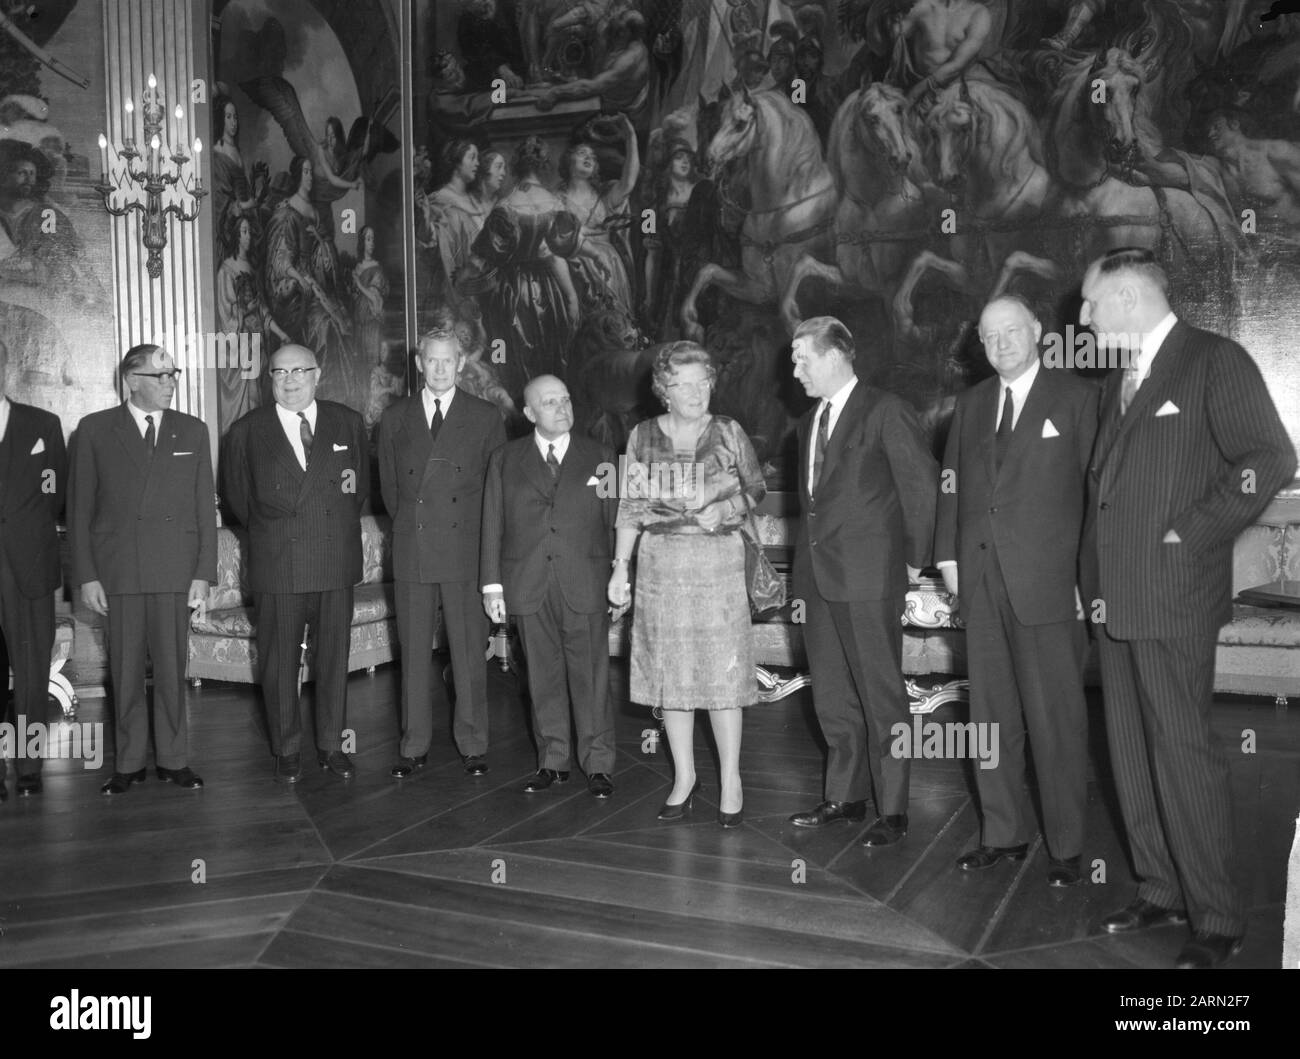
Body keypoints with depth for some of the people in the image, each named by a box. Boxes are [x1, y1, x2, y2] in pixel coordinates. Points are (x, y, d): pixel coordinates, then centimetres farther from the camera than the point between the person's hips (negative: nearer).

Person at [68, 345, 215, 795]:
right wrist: (86, 575, -2)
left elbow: (205, 506, 6)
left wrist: (203, 573, 0)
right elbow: (79, 507, 4)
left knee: (172, 666, 4)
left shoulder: (192, 430, 8)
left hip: (175, 568, 1)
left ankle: (173, 759, 16)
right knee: (125, 669, 5)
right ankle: (129, 763, 16)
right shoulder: (94, 430, 4)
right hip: (118, 568, -1)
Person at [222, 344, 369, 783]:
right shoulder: (246, 432, 2)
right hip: (277, 565, -1)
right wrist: (267, 534, 9)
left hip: (337, 561, 1)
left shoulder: (347, 423, 6)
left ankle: (331, 744, 21)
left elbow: (364, 482, 15)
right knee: (279, 662, 6)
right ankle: (287, 749, 20)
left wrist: (341, 526, 10)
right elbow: (237, 497, 11)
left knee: (334, 657, 8)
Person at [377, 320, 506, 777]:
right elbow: (389, 485, 15)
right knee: (414, 652, 6)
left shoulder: (485, 417, 4)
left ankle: (473, 744, 14)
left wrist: (474, 531, 4)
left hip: (464, 550, -2)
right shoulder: (396, 417, 10)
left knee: (468, 651, 2)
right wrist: (410, 526, 10)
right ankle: (414, 746, 16)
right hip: (411, 550, 2)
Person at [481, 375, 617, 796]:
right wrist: (492, 584, 4)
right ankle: (552, 760, 21)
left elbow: (614, 521, 11)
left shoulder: (598, 457, 8)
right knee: (543, 676, 8)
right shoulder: (505, 460, 9)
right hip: (528, 584, 1)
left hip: (585, 584, -1)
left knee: (591, 675, 0)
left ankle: (598, 764, 11)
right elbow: (492, 524, 7)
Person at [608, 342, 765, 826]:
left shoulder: (729, 433, 1)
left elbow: (757, 490, 13)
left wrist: (726, 508, -3)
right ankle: (684, 776, 21)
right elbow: (630, 505, 7)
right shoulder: (643, 436, 4)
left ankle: (731, 780, 11)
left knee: (723, 672, -2)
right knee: (670, 673, 7)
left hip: (719, 561, -2)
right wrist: (620, 567, 3)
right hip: (660, 563, 2)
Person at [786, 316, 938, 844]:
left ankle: (891, 810, 8)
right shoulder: (809, 422, 18)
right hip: (816, 573, 7)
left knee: (880, 695, -1)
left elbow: (922, 486, -7)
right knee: (831, 695, 12)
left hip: (869, 577, -7)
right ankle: (845, 796, 24)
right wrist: (810, 554, 9)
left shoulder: (885, 412, -6)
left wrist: (913, 560, -6)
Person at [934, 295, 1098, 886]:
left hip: (1047, 585, -5)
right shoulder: (971, 404, 16)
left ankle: (1065, 847, 13)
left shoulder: (1076, 398, 0)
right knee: (991, 715, 10)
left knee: (1056, 720, 0)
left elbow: (1096, 487, -4)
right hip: (980, 582, 5)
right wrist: (948, 555, 7)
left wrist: (1089, 576, -10)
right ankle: (1004, 834, 23)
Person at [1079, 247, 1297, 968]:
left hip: (1174, 599, -8)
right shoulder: (1117, 381, 18)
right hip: (1113, 603, 8)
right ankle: (1161, 891, 25)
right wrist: (1093, 581, 12)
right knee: (1131, 754, 12)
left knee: (1183, 753, -4)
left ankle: (1216, 919, 10)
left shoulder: (1214, 361, -6)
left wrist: (1191, 536, -14)